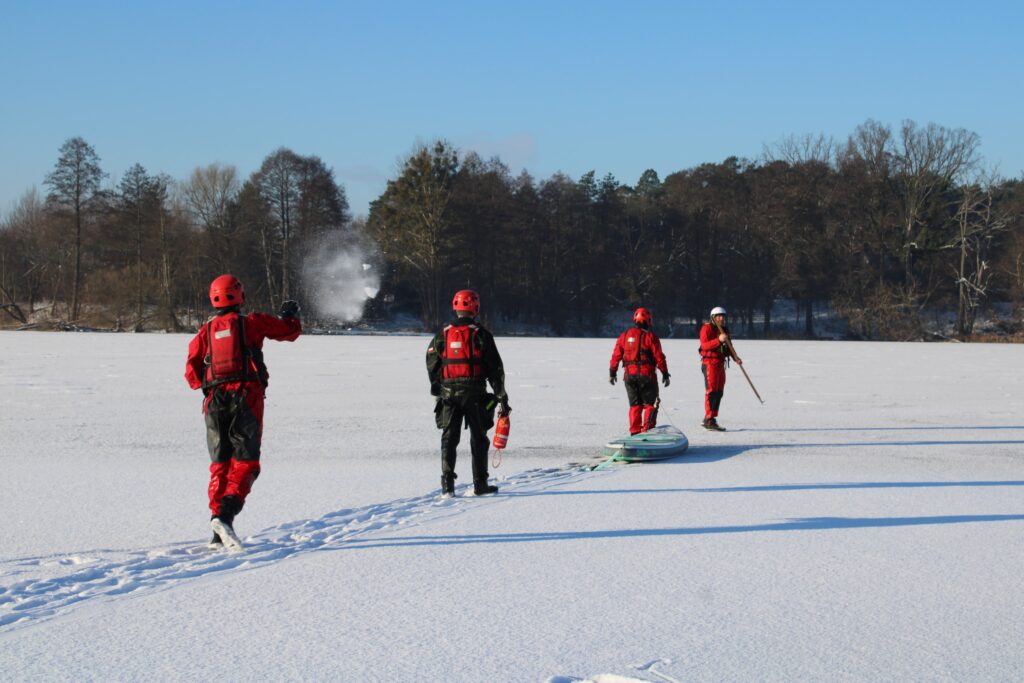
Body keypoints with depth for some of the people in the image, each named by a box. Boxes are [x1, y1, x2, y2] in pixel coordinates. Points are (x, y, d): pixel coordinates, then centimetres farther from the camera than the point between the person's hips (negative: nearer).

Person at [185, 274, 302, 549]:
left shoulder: (205, 332, 12)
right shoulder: (252, 322, 6)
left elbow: (192, 374, 6)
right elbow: (290, 331, 15)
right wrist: (290, 314, 37)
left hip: (215, 401, 3)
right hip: (246, 397, -3)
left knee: (220, 464, 11)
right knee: (245, 463, -2)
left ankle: (218, 533, 4)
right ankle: (225, 515, -26)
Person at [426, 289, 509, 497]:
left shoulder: (443, 334, 4)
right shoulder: (481, 335, -4)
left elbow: (432, 364, 9)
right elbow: (495, 368, -4)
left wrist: (436, 389, 22)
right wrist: (501, 396, 1)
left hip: (449, 393, 2)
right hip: (475, 394, -2)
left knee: (449, 438, 6)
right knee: (478, 439, 8)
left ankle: (447, 483, -4)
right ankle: (480, 484, 10)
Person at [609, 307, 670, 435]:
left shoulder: (625, 336, 7)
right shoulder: (650, 336, -7)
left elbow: (616, 355, 8)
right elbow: (659, 356, -8)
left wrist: (612, 372, 17)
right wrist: (665, 373, -1)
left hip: (629, 375, 4)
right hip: (646, 375, -4)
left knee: (634, 405, 12)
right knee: (650, 404, 5)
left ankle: (635, 432, 8)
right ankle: (647, 430, -5)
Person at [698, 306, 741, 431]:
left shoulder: (724, 330, 18)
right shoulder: (707, 328, -9)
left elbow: (728, 346, 22)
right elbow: (704, 345, -21)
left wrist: (735, 357, 6)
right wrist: (718, 340, -32)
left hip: (720, 363, 9)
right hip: (709, 363, -9)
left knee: (719, 392, 9)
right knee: (711, 391, -12)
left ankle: (709, 419, 16)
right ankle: (709, 421, -12)